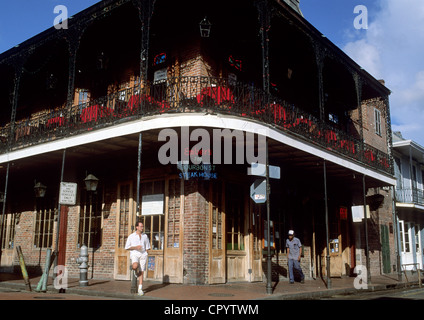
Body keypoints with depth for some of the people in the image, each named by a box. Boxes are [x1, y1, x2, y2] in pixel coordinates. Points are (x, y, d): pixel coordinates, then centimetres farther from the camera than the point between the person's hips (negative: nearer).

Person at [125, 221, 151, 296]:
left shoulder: (145, 236, 11)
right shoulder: (131, 236, 2)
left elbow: (147, 247, 20)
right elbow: (126, 247, 2)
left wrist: (145, 254, 6)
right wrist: (135, 247, -12)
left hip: (143, 255, 3)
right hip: (134, 254, -2)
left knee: (141, 272, -4)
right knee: (135, 266, -31)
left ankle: (140, 289, 1)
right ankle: (136, 272, 5)